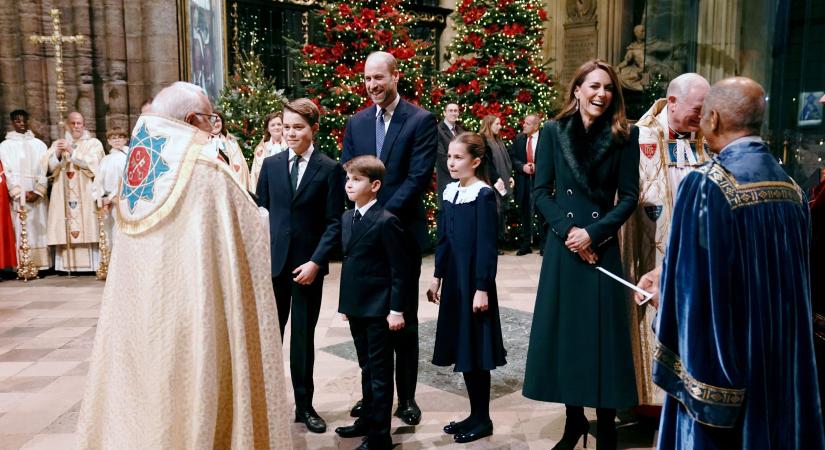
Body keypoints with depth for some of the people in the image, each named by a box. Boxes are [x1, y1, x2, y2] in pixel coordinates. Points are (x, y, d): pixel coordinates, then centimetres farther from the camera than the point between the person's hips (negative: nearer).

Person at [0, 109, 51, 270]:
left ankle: (41, 265, -2)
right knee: (20, 230, -7)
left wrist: (38, 192, -8)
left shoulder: (39, 144, 13)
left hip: (37, 195, 2)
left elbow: (44, 170, 5)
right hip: (16, 196, -1)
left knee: (39, 229, -3)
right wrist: (19, 193, -10)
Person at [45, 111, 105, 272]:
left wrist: (71, 151, -11)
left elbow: (92, 164, -7)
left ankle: (89, 265, -10)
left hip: (86, 195, -3)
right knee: (65, 230, -6)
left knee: (87, 229, -11)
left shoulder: (93, 143, 8)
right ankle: (68, 265, -5)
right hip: (64, 197, 3)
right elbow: (50, 168, 7)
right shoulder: (57, 144, 17)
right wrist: (58, 154, -10)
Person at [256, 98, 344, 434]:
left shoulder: (330, 169, -2)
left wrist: (316, 261, -12)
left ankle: (304, 405, 22)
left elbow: (334, 223, -4)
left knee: (303, 337, 9)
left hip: (308, 264, -2)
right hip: (273, 261, 2)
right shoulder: (271, 164, 7)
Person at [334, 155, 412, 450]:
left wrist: (397, 310, -16)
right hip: (356, 306, 8)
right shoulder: (347, 218, 9)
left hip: (378, 309, -8)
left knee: (380, 372, 3)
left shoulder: (386, 221, -16)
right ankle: (367, 420, 36)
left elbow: (399, 269, -16)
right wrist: (346, 302, 16)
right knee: (366, 369, 21)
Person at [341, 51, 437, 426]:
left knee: (404, 319, 6)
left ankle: (406, 396, 18)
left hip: (403, 230, -4)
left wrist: (384, 215, -16)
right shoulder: (356, 123, 10)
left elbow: (419, 176, -11)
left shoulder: (421, 120, -3)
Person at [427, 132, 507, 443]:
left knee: (476, 350, 2)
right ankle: (475, 414, 27)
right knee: (462, 349, 13)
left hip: (474, 281, -7)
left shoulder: (484, 195, -12)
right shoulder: (449, 193, 9)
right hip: (453, 280, 7)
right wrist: (437, 277, 14)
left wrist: (482, 288, -17)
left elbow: (487, 246, -15)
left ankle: (483, 420, 18)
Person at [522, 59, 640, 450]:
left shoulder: (623, 137, 1)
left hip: (602, 246, -1)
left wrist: (593, 232, -14)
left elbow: (629, 196, -2)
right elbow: (541, 191, 0)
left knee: (603, 334, 4)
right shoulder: (554, 132, 3)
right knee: (564, 331, 7)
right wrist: (567, 230, -13)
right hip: (562, 246, 1)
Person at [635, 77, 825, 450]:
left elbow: (693, 283, -18)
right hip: (781, 354, 7)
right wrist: (668, 276, 16)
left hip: (722, 353, -6)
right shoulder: (789, 186, 4)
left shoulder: (706, 184, -19)